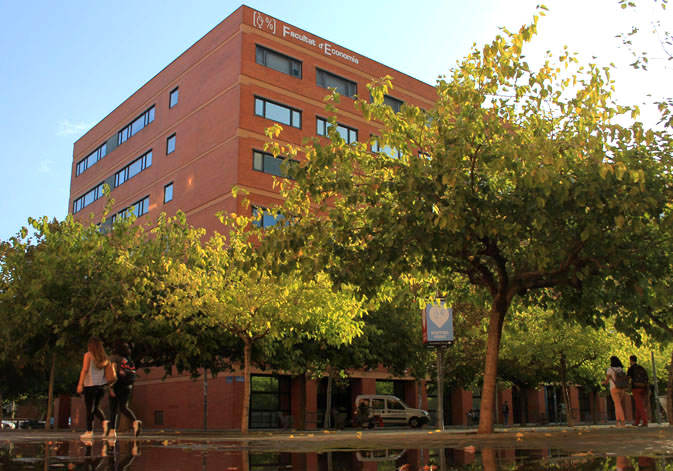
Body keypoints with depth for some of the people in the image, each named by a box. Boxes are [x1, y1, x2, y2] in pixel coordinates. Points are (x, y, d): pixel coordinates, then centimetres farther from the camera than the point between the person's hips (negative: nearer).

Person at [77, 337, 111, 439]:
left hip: (90, 385, -5)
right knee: (96, 407, 17)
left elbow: (84, 370, -9)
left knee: (90, 409, 1)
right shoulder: (104, 356, 10)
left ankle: (89, 431, 3)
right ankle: (104, 421, -6)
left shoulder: (88, 355, -3)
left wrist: (80, 384, -9)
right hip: (101, 385, 5)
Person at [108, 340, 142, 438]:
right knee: (124, 407, 5)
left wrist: (111, 387, -15)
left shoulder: (114, 357, -4)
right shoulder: (128, 358, 14)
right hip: (128, 386, 5)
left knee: (114, 408, 4)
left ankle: (112, 431, 5)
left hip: (118, 384, -5)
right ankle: (135, 422, -20)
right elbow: (133, 373, 13)